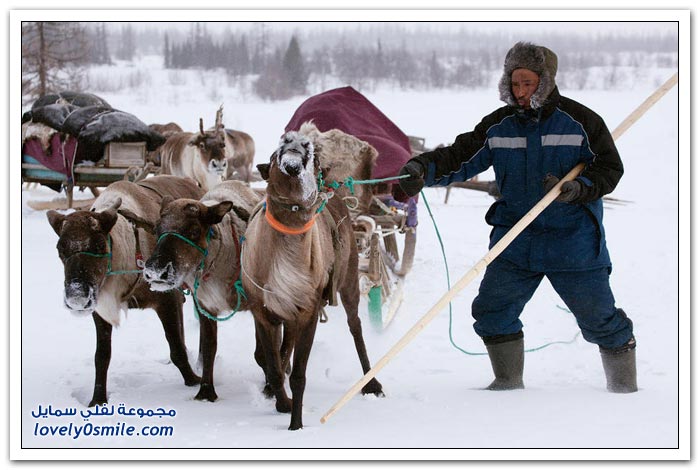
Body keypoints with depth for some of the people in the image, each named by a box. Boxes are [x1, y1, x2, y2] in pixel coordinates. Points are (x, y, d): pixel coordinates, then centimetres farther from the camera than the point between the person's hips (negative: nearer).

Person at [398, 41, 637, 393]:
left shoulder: (581, 121, -7)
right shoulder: (499, 126, 2)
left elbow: (610, 168, -4)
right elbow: (460, 158, -4)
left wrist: (578, 188, -23)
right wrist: (422, 169, -23)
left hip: (574, 241, -3)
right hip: (515, 239, 3)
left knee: (599, 318, 2)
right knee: (492, 310, -2)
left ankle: (624, 387, 21)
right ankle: (508, 382, 16)